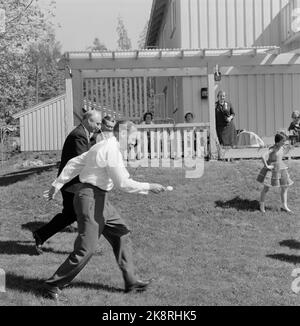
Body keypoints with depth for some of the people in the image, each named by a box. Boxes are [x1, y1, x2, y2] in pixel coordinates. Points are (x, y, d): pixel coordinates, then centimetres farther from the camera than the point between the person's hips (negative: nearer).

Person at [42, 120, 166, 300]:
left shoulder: (102, 146, 14)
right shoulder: (112, 150, -17)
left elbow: (75, 162, 17)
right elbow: (123, 183, -19)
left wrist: (57, 184, 21)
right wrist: (148, 187, -9)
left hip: (100, 199, 11)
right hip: (91, 199, -11)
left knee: (120, 235, 14)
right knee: (86, 248, -8)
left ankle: (131, 281, 21)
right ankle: (53, 285, 4)